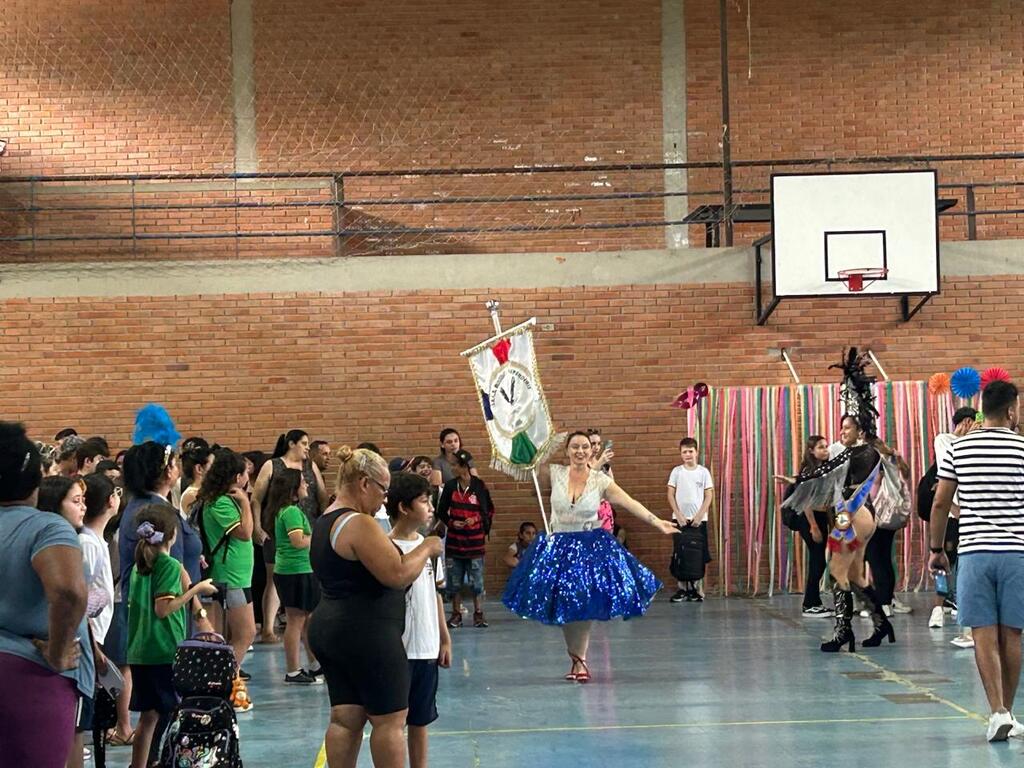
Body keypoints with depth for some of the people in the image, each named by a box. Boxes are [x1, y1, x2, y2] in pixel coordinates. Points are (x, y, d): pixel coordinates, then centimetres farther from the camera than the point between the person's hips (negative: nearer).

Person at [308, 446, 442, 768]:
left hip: (328, 629, 10)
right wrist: (426, 549, -5)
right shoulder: (359, 525, -17)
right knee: (390, 719, -2)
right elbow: (398, 574, -21)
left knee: (345, 718, 8)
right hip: (366, 633, -10)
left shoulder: (324, 523, 15)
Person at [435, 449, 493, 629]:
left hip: (475, 541, -2)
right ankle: (456, 614, 15)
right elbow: (441, 511, 8)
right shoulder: (450, 486, 0)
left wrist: (477, 520, -11)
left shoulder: (480, 486, -6)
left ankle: (478, 614, 9)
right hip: (454, 540, 2)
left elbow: (489, 511, 4)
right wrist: (451, 522, -9)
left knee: (477, 580, 2)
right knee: (454, 580, 6)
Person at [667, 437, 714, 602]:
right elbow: (671, 495, 2)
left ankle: (695, 588, 8)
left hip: (699, 519, 0)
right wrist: (679, 515, -8)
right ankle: (682, 588, 5)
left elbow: (709, 496, 1)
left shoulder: (703, 472, 2)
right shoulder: (676, 471, 3)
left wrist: (699, 516, -8)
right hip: (680, 518, 0)